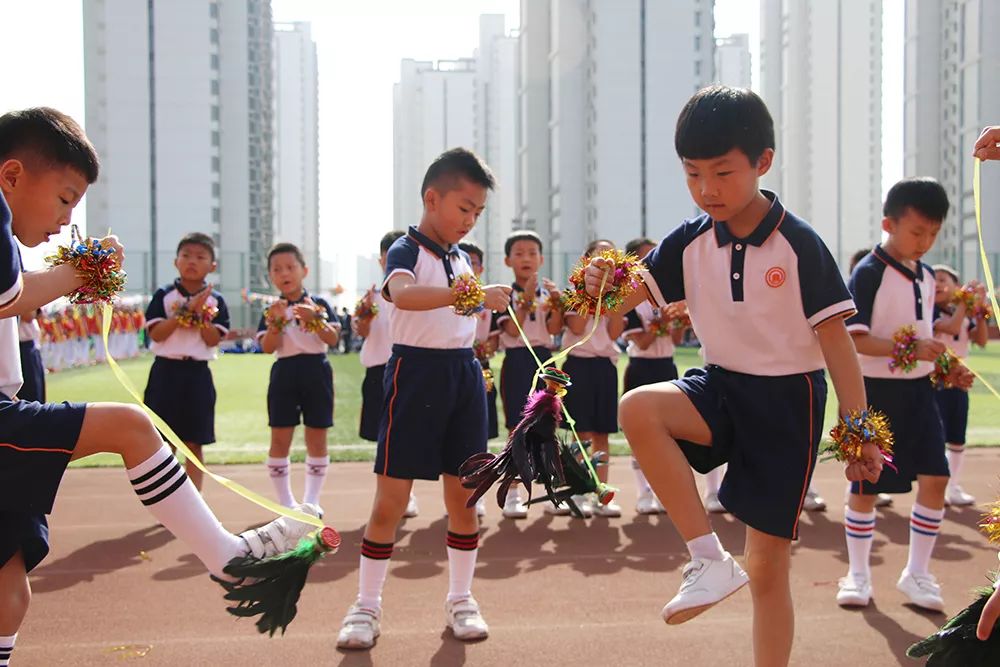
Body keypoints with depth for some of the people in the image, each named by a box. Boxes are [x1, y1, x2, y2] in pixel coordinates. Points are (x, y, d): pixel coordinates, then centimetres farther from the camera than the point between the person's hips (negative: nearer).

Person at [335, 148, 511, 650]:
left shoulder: (463, 259, 14)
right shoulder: (406, 250, -8)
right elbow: (403, 295, -32)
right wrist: (473, 294, -41)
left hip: (464, 373, 6)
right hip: (417, 370, -6)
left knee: (463, 496, 8)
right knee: (391, 499, -4)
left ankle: (460, 600, 20)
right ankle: (366, 606, 8)